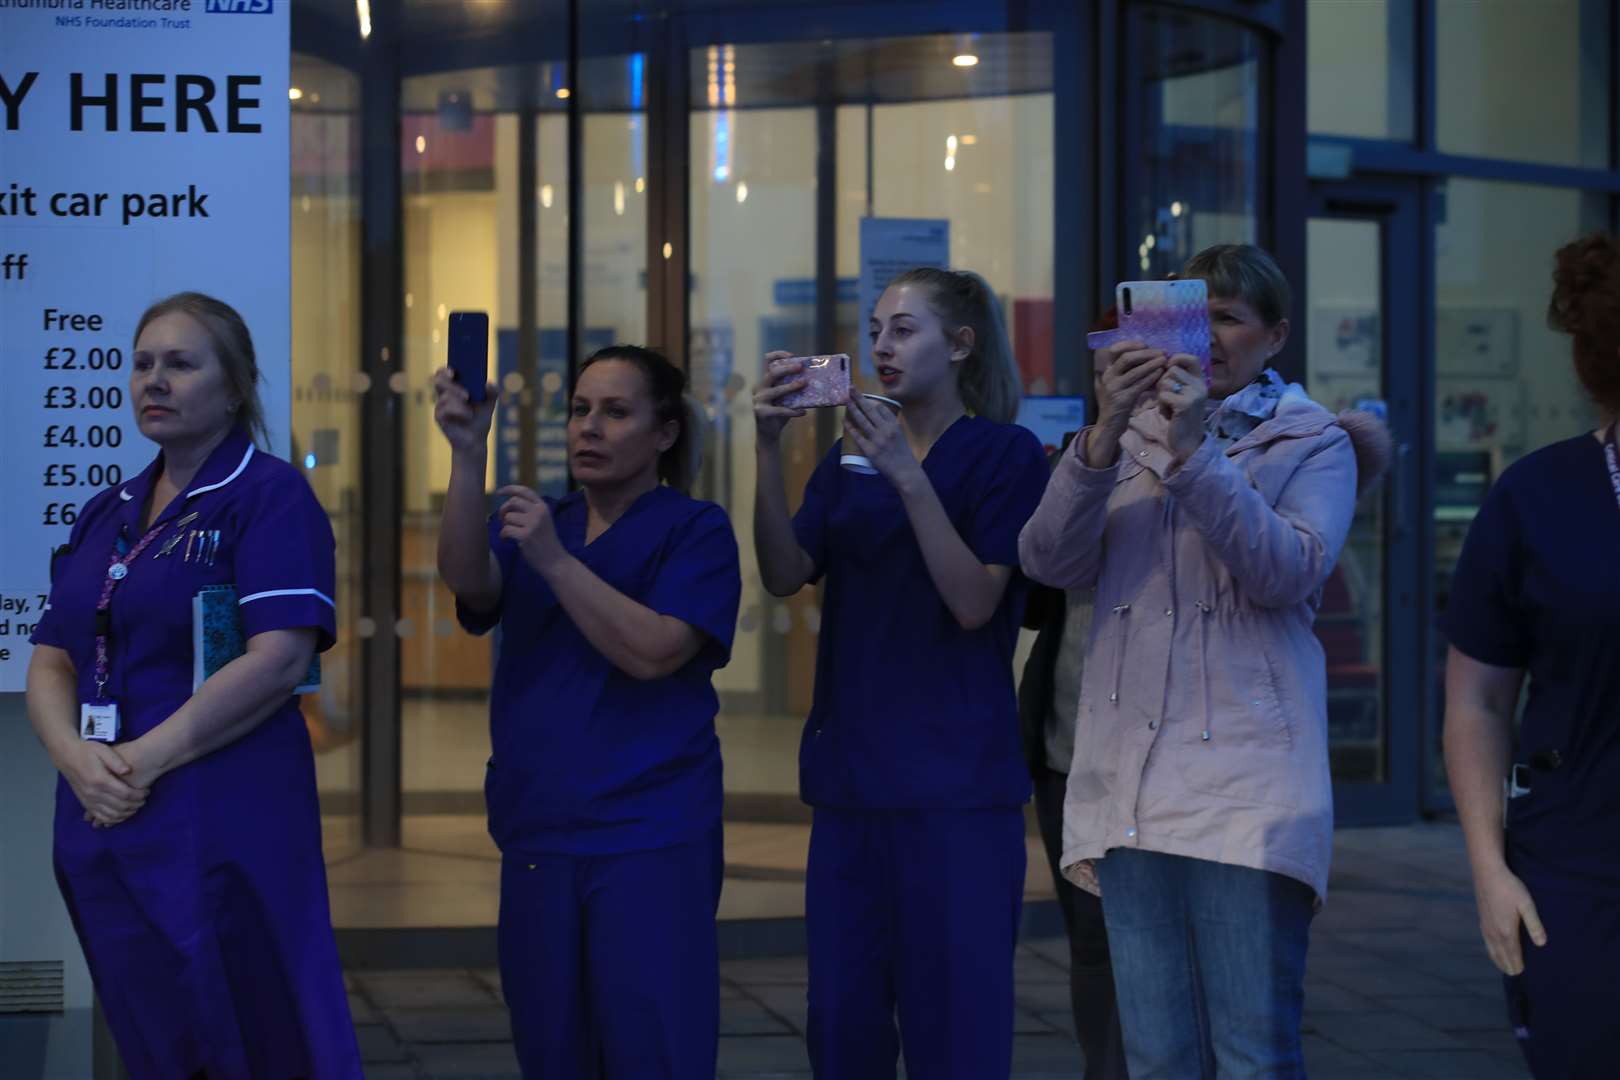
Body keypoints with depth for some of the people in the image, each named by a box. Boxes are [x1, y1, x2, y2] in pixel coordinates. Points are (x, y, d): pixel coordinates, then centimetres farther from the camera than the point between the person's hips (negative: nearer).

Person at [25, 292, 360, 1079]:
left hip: (226, 825, -7)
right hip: (103, 826, 7)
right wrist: (76, 756, -9)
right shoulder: (106, 514, 15)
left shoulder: (269, 495, -5)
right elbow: (50, 663, 13)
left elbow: (280, 658, -17)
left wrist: (148, 760, -17)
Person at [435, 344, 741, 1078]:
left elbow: (653, 653, -16)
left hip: (651, 840, -5)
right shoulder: (534, 521, 12)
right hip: (536, 833, 5)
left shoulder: (696, 530, -1)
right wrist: (468, 451, -22)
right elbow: (468, 582, -10)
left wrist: (554, 559, -21)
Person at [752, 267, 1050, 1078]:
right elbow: (784, 576, 0)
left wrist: (907, 477, -20)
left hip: (957, 783, -5)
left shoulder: (1005, 453, -2)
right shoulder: (849, 456, 13)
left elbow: (974, 602, -12)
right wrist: (770, 449, -13)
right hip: (849, 772, 5)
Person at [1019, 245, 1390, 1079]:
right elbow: (1049, 561, 0)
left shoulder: (1314, 442, 7)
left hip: (1246, 783, -4)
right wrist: (1107, 433, -13)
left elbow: (1289, 572, -11)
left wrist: (1196, 452, -18)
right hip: (1130, 784, 4)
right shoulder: (1133, 432, 16)